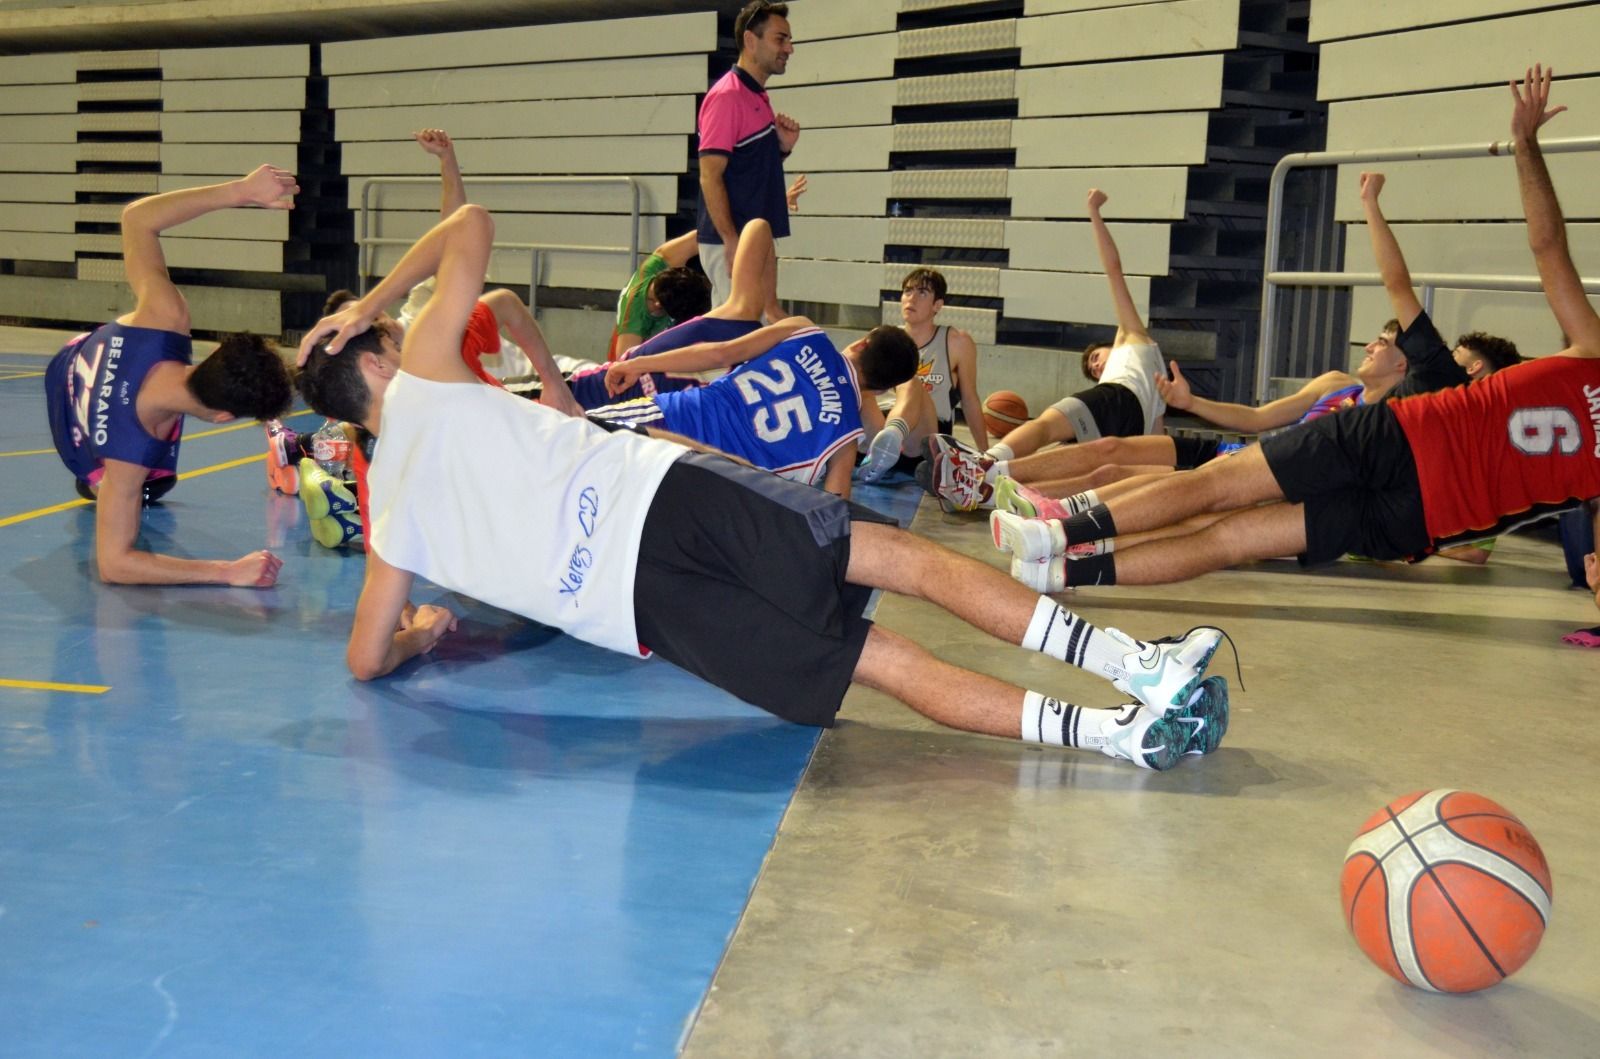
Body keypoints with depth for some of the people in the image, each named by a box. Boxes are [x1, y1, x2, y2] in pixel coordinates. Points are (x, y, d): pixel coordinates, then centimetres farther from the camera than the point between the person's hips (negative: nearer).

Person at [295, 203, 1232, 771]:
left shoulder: (391, 506, 23)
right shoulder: (421, 382, 17)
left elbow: (368, 657, 24)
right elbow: (474, 226, 22)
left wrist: (422, 632, 44)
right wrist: (375, 308, 30)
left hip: (640, 612, 3)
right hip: (664, 498, -3)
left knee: (880, 656, -4)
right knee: (902, 555, -6)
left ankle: (1109, 724, -19)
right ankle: (1134, 662, -19)